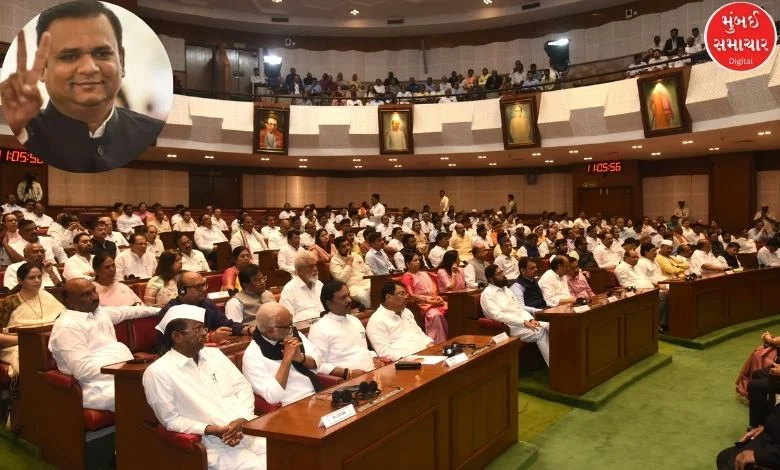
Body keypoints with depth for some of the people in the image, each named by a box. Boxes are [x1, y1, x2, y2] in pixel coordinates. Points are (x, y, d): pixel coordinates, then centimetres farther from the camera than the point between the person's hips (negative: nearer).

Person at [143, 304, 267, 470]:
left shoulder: (214, 354, 12)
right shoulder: (158, 372, -4)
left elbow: (243, 387, 11)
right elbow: (170, 419, -4)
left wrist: (241, 420, -7)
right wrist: (211, 430, -14)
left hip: (250, 428, 5)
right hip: (216, 446, -5)